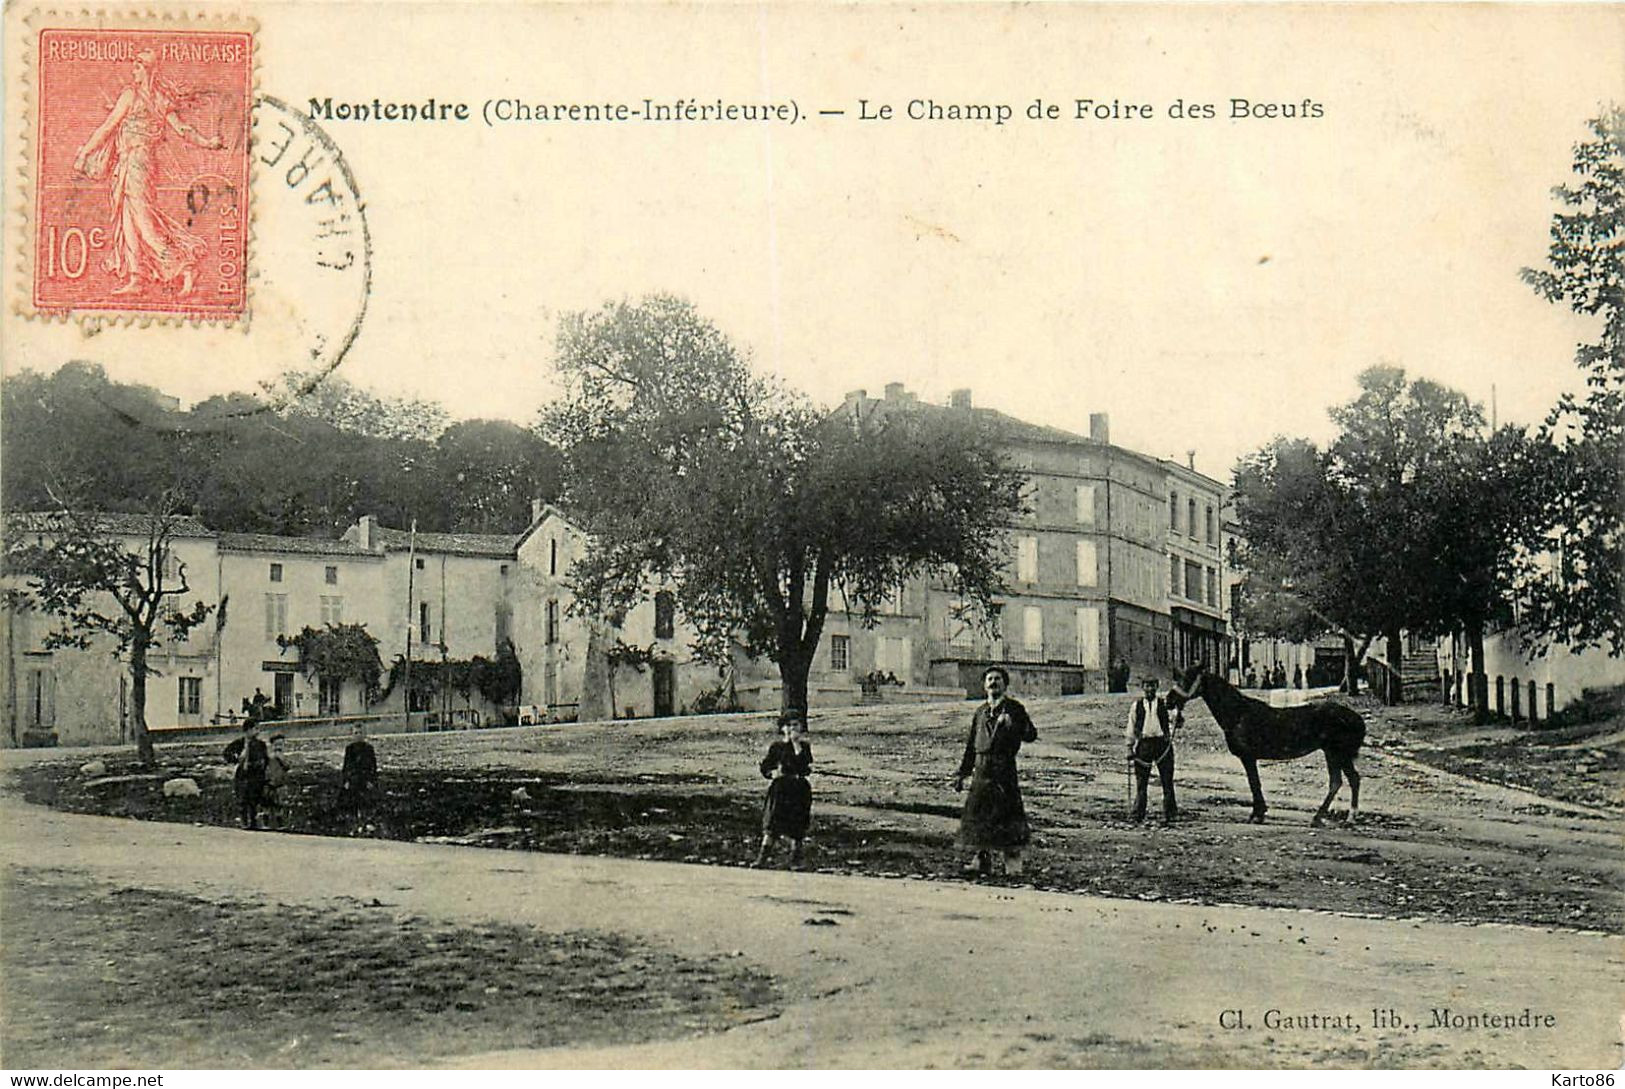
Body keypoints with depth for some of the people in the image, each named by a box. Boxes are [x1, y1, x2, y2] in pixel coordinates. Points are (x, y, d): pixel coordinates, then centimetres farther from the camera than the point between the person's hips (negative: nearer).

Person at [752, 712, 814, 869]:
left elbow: (804, 767, -15)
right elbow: (764, 768, 9)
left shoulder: (804, 747, 3)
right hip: (779, 790, 0)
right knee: (772, 826, -5)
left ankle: (795, 858, 13)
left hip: (799, 790, 0)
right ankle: (762, 857, -4)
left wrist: (796, 744, -15)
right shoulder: (776, 747, 6)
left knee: (797, 828, 2)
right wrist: (773, 773, -12)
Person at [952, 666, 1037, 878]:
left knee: (1009, 815, -7)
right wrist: (962, 773, 18)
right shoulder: (980, 712, 17)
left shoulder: (1014, 709, 3)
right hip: (982, 770, 5)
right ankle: (983, 865, 14)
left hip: (1004, 770, -5)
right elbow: (971, 745, 22)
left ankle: (1013, 867, 0)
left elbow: (1031, 735, -9)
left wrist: (1012, 725, -27)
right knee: (979, 815, 4)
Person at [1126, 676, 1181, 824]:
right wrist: (1130, 748, 9)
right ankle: (1138, 814, 9)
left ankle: (1169, 814, 9)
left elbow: (1177, 720, 0)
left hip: (1162, 742, 0)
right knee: (1141, 780, 2)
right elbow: (1131, 727, 12)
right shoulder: (1137, 705, 8)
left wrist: (1178, 717, -23)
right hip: (1144, 744, 1)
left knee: (1167, 780, 1)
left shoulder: (1164, 703, 5)